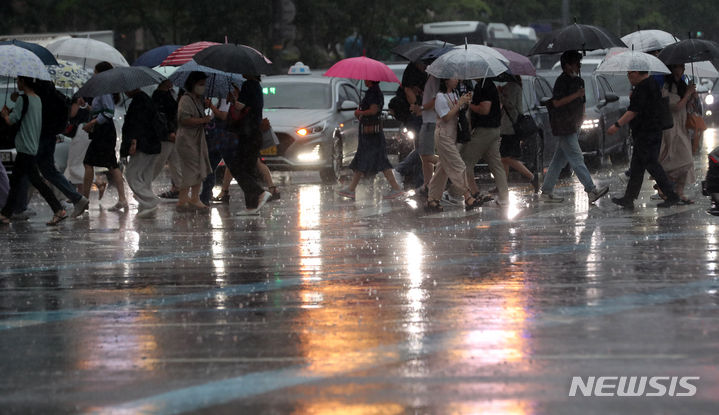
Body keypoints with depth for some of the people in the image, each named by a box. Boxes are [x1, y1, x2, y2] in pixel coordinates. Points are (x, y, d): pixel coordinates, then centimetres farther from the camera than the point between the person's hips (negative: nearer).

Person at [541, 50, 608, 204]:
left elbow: (581, 103, 27)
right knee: (577, 159, -11)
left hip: (573, 127, 9)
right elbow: (556, 102, -21)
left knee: (559, 160, 11)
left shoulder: (578, 81, 16)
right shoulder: (562, 81, -11)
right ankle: (591, 191, -16)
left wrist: (581, 119, 13)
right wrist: (576, 95, -24)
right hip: (564, 127, -9)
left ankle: (546, 192, 15)